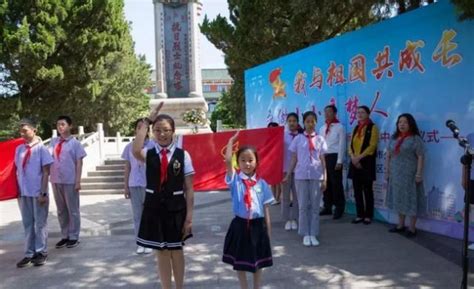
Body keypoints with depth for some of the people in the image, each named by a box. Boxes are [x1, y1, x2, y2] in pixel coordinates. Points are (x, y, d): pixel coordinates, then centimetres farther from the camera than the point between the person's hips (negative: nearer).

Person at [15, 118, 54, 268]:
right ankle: (29, 253, 19)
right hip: (23, 193, 5)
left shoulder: (41, 149, -9)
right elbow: (18, 171, 11)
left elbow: (46, 172, -9)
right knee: (27, 224, 11)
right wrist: (18, 191, 8)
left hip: (38, 193, -5)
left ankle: (41, 252, 17)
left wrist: (43, 193, -13)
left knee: (40, 223, 6)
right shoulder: (19, 149, 6)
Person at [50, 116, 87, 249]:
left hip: (70, 181, -4)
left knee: (73, 210, 5)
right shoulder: (53, 141, 8)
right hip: (56, 181, 4)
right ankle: (64, 236, 23)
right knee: (61, 210, 12)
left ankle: (74, 237, 15)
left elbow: (79, 163, -6)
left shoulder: (75, 143, -4)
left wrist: (78, 181, -11)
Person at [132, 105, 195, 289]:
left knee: (176, 250, 15)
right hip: (154, 207, 1)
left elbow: (189, 189, -4)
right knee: (161, 252, 12)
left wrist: (189, 216, -7)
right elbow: (136, 151, -29)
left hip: (176, 207, -1)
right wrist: (146, 121, -21)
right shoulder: (149, 154, -3)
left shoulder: (183, 155, -6)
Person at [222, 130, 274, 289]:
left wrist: (268, 230, 3)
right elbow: (227, 161, -21)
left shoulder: (262, 184, -2)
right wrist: (231, 141, -11)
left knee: (258, 261, 16)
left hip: (257, 225, 1)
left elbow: (266, 208, 2)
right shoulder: (235, 179, -5)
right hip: (240, 225, -1)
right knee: (240, 261, 13)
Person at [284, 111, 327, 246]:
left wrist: (325, 178, 1)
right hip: (301, 176, 0)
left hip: (316, 176, 1)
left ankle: (313, 234, 14)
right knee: (303, 206, 5)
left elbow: (322, 160, 5)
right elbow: (294, 159, 7)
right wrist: (288, 175, 4)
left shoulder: (320, 139, 6)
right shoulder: (298, 139, 4)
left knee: (315, 206, 5)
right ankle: (305, 234, 14)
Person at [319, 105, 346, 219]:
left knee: (336, 183, -3)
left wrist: (339, 161, -13)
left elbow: (342, 145, -8)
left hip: (334, 157, -6)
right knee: (325, 182, 11)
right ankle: (327, 207, 21)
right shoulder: (322, 128, 14)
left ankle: (339, 208, 7)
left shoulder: (339, 127, -4)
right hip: (323, 157, 6)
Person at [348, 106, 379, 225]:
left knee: (367, 190, 0)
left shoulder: (373, 127, -2)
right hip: (355, 162, 6)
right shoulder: (356, 128, 16)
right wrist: (353, 157, -7)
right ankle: (360, 215, 15)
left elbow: (372, 146, -12)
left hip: (366, 162, -6)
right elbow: (351, 144, 11)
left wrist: (359, 157, -17)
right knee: (357, 190, 7)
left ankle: (368, 215, 8)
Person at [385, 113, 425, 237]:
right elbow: (388, 155, 13)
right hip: (395, 174, 6)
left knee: (410, 200, -1)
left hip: (409, 175, -6)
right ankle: (401, 225, 23)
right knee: (398, 199, 12)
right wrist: (387, 171, 9)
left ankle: (412, 227, 8)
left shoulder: (415, 138, -7)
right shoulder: (394, 138, 10)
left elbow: (420, 157, -10)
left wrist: (419, 173, -15)